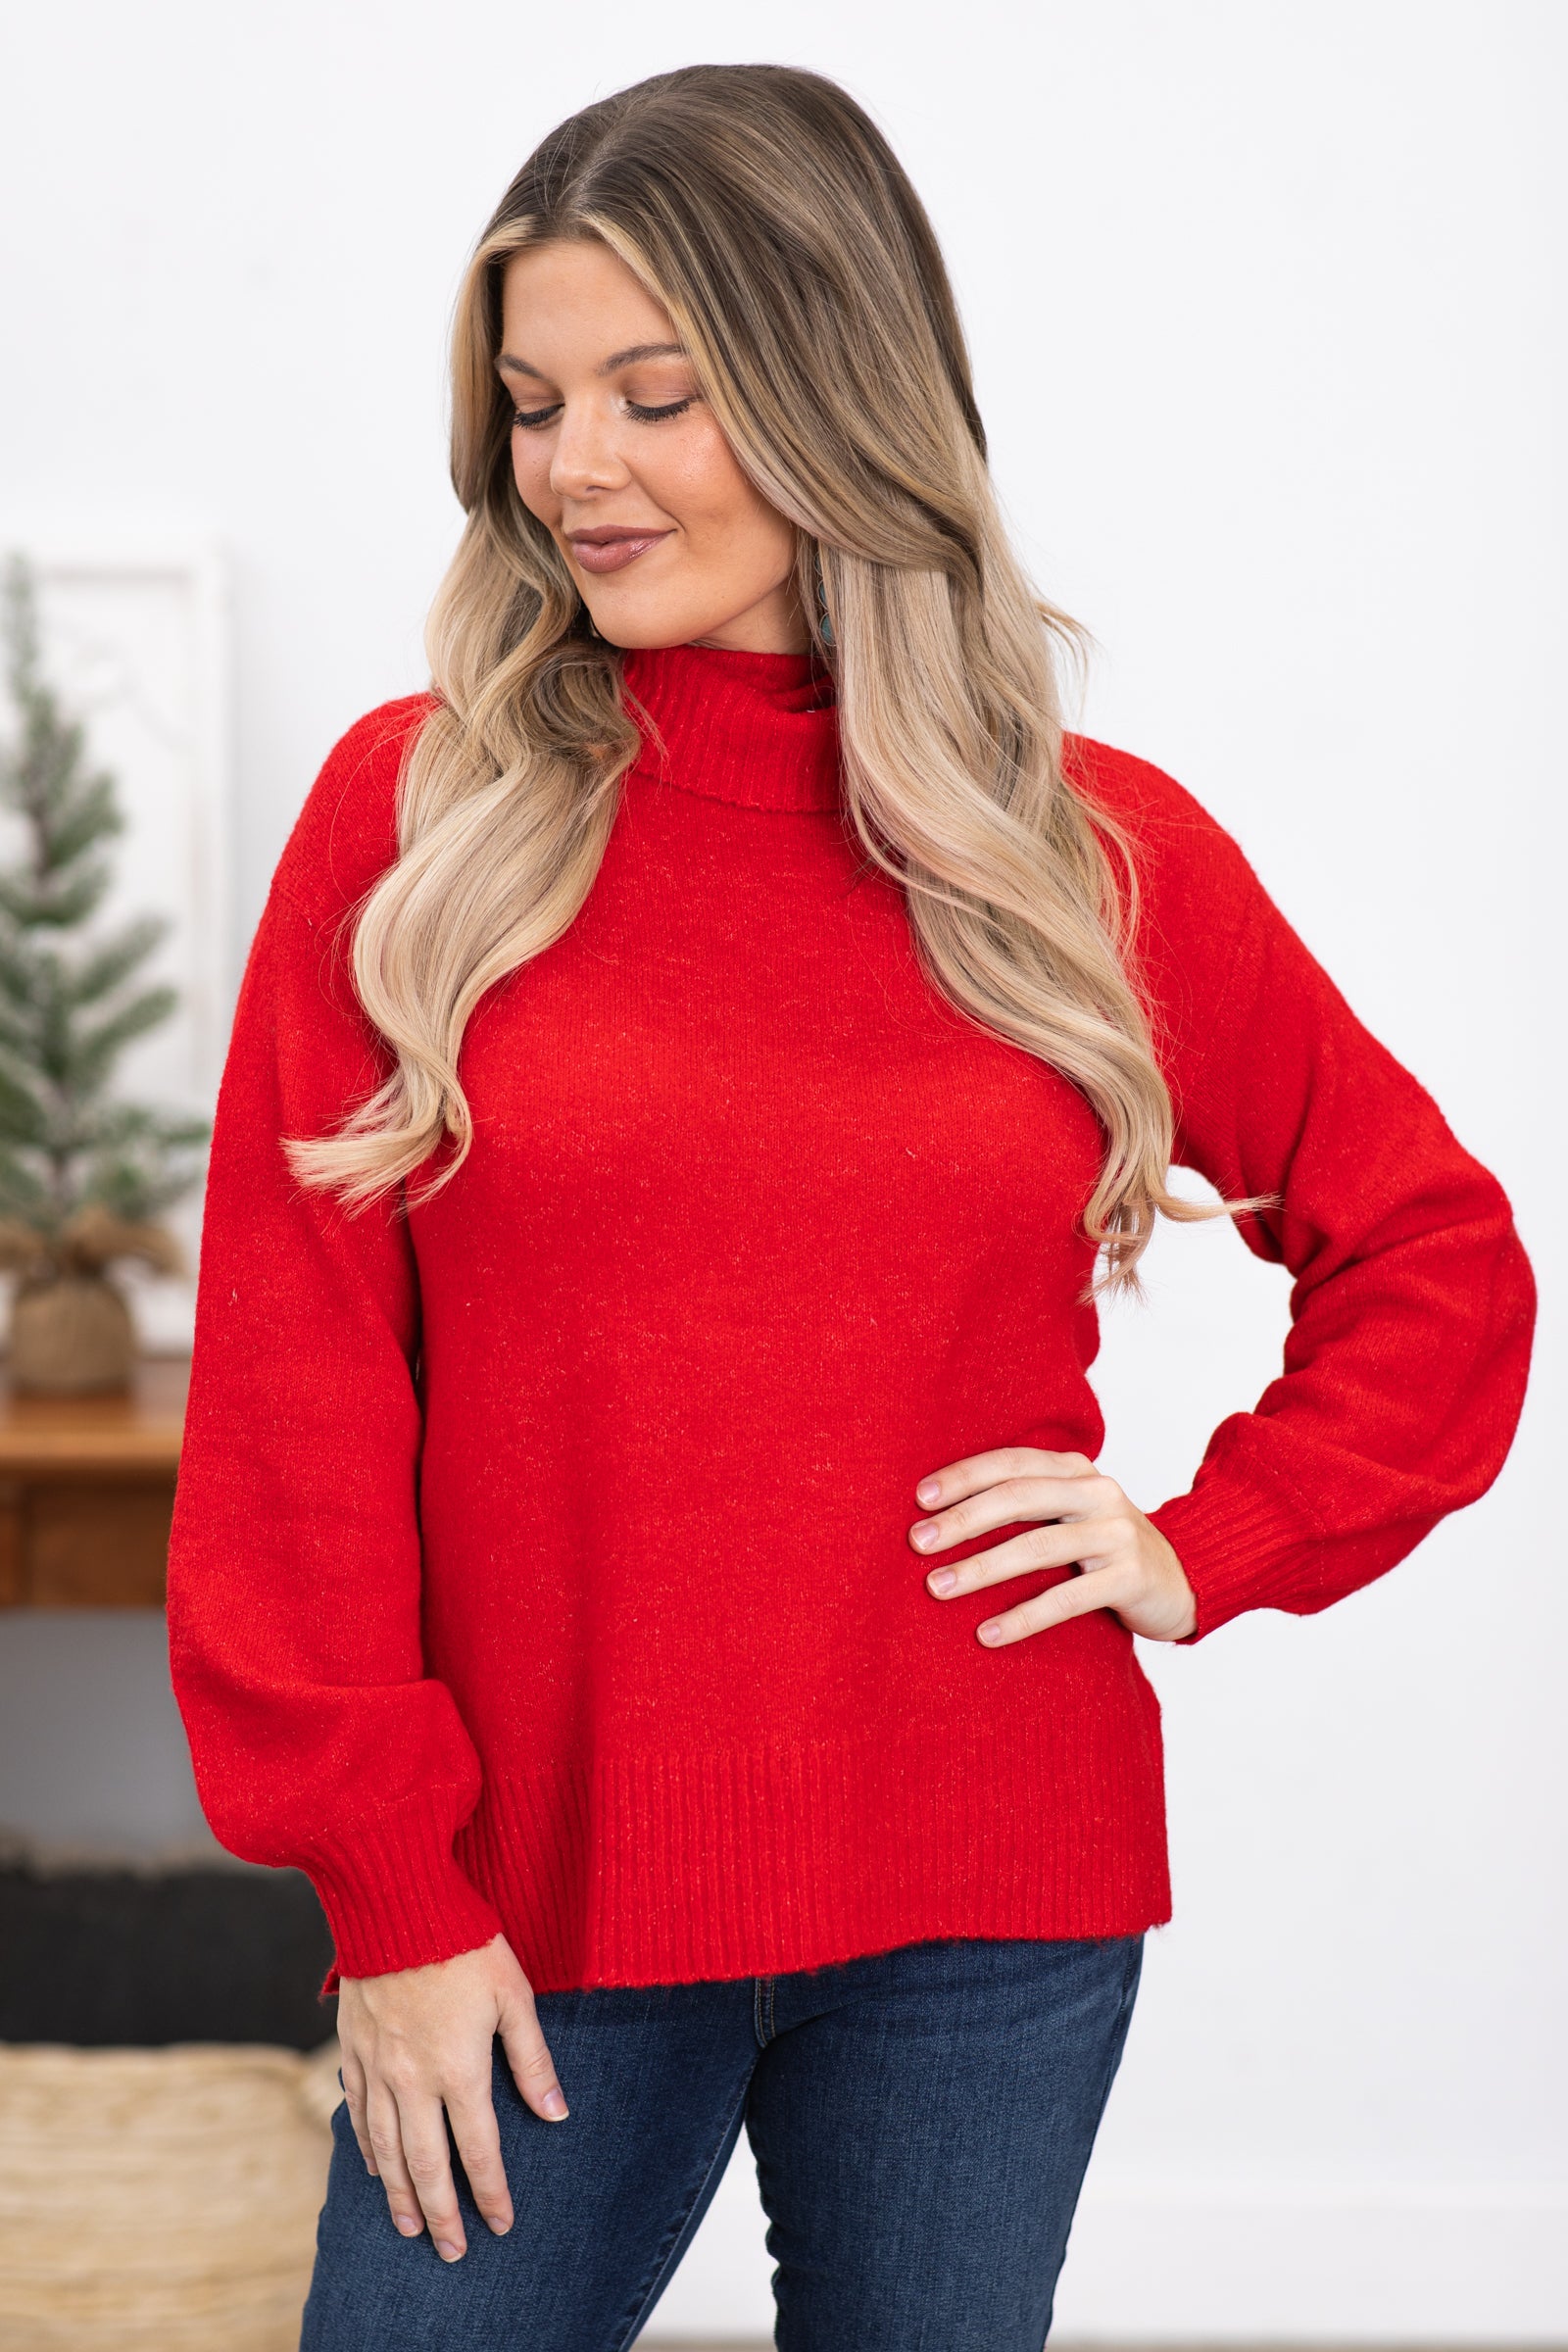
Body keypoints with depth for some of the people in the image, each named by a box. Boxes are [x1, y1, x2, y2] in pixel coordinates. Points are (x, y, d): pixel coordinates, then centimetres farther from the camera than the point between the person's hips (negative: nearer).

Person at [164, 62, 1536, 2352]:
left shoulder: (1100, 859, 1)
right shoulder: (415, 813, -1)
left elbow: (1437, 1261, 12)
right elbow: (292, 1386, -3)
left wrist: (1210, 1544, -1)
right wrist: (388, 1888, -5)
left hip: (989, 1920, 1)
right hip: (535, 1905, 0)